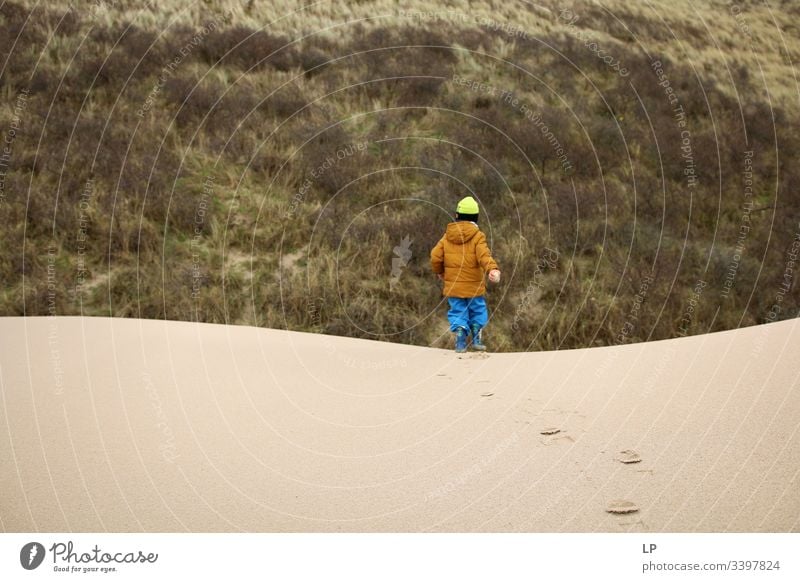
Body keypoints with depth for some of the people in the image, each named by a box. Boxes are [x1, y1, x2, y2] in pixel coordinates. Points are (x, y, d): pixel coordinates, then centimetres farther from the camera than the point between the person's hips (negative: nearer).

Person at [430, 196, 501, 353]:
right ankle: (475, 338, 12)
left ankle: (460, 336, -9)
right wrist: (492, 269, -38)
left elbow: (435, 257, 1)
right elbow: (484, 255, -24)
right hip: (474, 286, -2)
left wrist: (439, 272, 19)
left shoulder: (447, 236, 3)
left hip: (453, 286, 2)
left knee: (458, 312, 8)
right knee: (477, 312, 16)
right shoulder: (477, 236, -7)